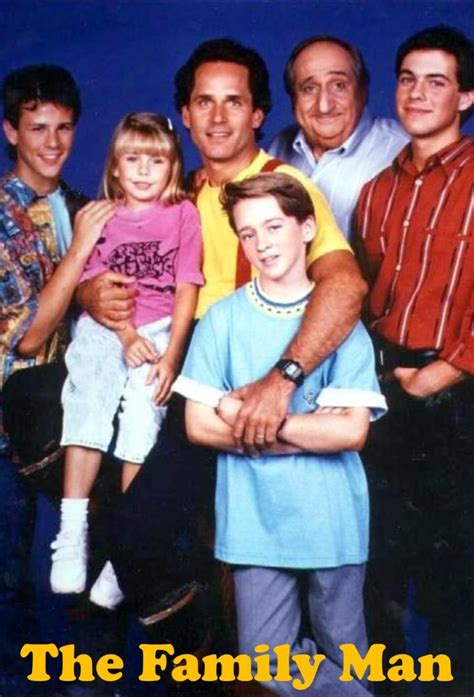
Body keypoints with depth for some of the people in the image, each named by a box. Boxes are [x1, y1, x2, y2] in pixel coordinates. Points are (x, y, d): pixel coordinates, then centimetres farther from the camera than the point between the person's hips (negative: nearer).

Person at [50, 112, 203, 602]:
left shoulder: (183, 214, 7)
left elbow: (187, 290, 0)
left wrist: (171, 355, -11)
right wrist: (127, 337, -13)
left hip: (160, 328, -2)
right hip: (105, 328, 2)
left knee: (142, 402, -22)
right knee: (87, 401, -21)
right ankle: (72, 534, -19)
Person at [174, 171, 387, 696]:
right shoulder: (223, 318, -1)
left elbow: (352, 430, -11)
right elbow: (199, 425, -6)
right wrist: (313, 429, -11)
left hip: (333, 517, 0)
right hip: (255, 518, 1)